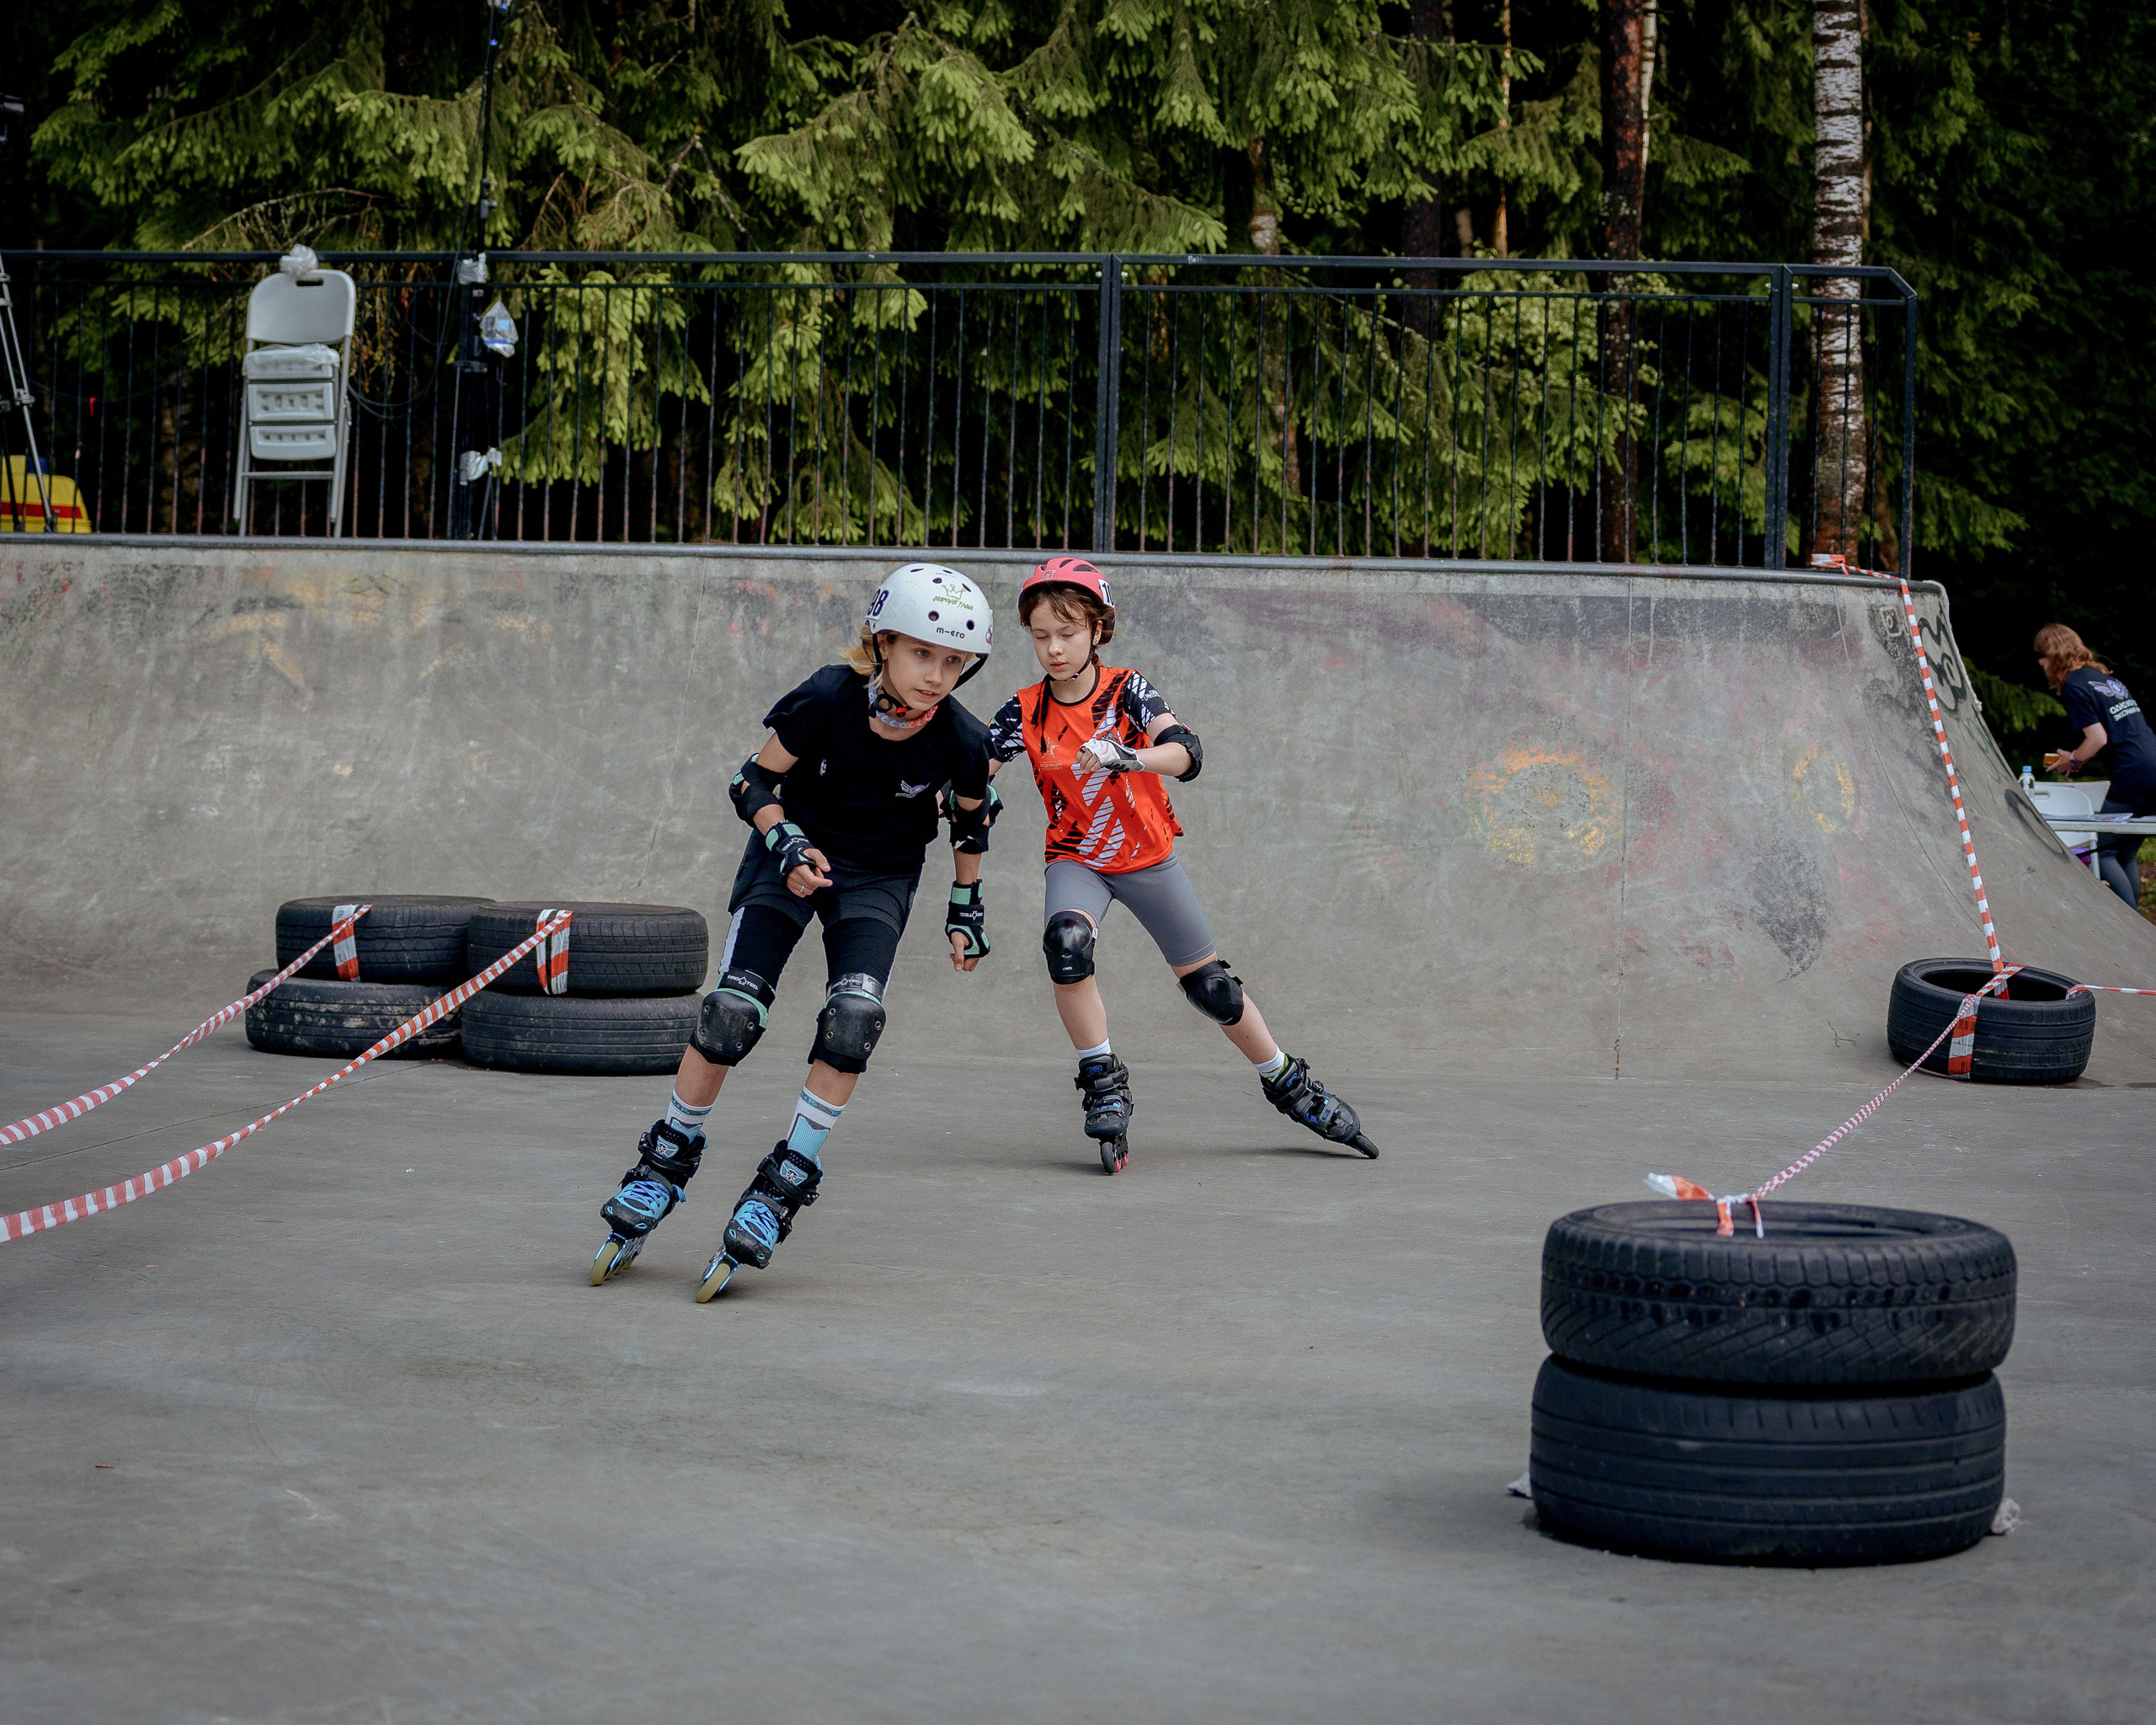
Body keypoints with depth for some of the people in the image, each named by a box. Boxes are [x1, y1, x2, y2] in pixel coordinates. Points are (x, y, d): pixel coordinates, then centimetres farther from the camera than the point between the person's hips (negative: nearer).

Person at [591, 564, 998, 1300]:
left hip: (878, 878, 1)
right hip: (794, 851, -1)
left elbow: (971, 821, 2)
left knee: (854, 1016, -22)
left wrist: (965, 908, 8)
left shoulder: (961, 743, -21)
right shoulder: (826, 701, -27)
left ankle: (785, 1184, -10)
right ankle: (667, 1158, 10)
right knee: (732, 1011, -12)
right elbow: (754, 781, -11)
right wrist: (787, 845, -26)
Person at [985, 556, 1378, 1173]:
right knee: (1066, 939, -32)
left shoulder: (1127, 690, -15)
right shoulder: (1025, 712, -10)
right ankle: (1104, 1086, -19)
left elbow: (1186, 753, -31)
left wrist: (1125, 756, -50)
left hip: (1148, 856, 0)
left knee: (1210, 985, 7)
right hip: (1078, 860, 0)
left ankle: (1290, 1087, 28)